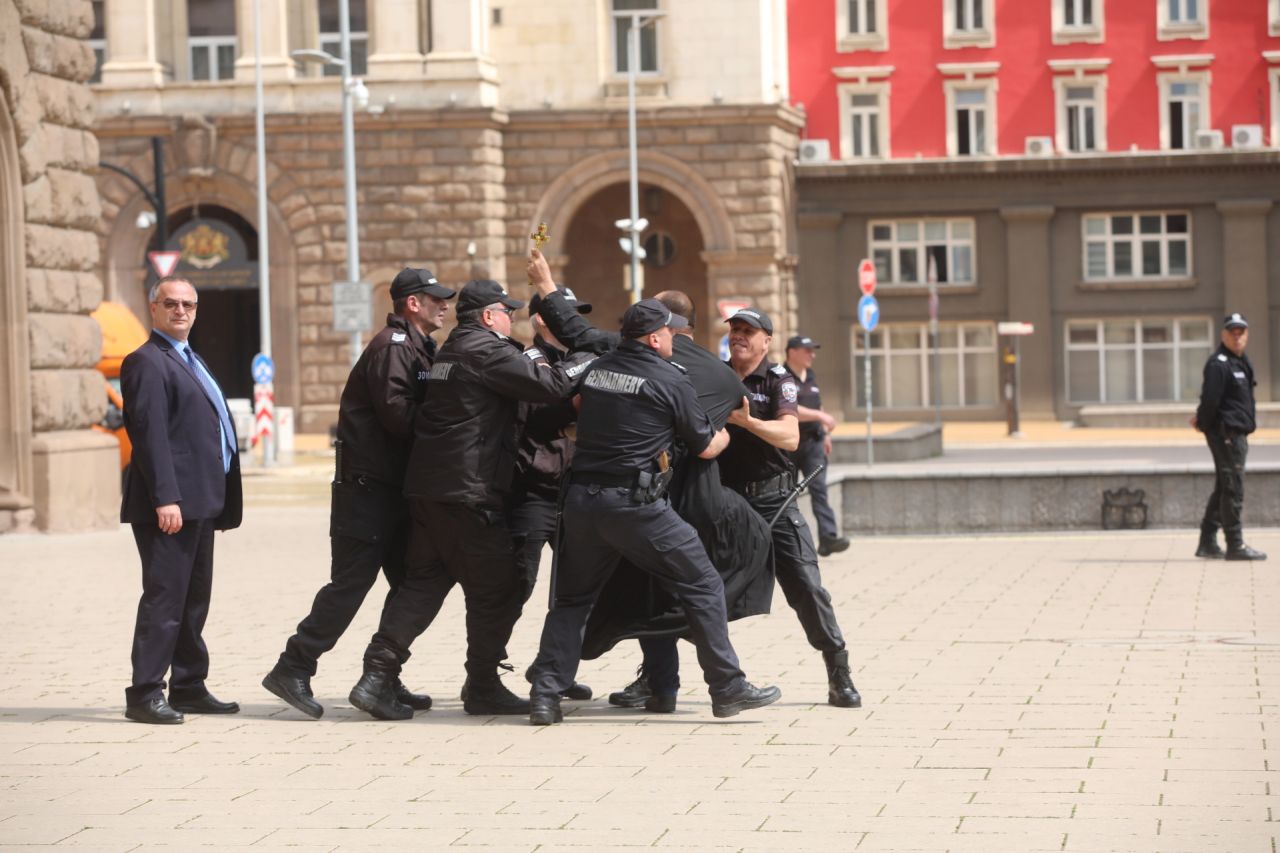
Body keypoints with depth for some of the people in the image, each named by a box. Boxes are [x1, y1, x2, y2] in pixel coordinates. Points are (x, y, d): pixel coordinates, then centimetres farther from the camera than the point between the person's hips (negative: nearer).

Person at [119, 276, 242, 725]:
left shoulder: (191, 361, 22)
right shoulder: (146, 362, -9)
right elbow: (150, 434, -17)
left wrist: (220, 501, 18)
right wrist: (165, 498, -25)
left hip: (199, 503, 10)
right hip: (170, 505, -10)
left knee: (194, 599, 13)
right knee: (164, 597, -9)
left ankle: (189, 688, 19)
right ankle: (145, 694, -7)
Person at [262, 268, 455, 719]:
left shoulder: (416, 348, 18)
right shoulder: (393, 347, -13)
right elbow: (397, 416, -23)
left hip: (396, 490, 10)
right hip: (368, 489, -10)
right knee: (349, 584, -9)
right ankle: (293, 668, -5)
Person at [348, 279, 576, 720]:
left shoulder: (448, 352, 20)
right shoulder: (489, 351, -10)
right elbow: (546, 386, -16)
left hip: (425, 487, 9)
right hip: (470, 493, -9)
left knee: (422, 581, 10)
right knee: (497, 588, 3)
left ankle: (378, 675, 0)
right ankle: (483, 687, 10)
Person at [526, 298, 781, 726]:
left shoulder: (596, 369, 11)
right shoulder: (669, 380, -4)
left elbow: (577, 405, 32)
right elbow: (706, 447, 5)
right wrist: (727, 432, 27)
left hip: (581, 497, 6)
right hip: (636, 503, -5)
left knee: (572, 598, 16)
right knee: (702, 587, 5)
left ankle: (545, 695, 6)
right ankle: (728, 688, 6)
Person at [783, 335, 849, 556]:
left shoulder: (811, 376, 14)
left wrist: (825, 433, 25)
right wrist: (821, 416, -27)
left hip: (813, 441, 5)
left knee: (819, 488, -9)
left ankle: (828, 537, -20)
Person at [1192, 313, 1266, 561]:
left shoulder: (1242, 362, 18)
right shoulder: (1219, 364, -15)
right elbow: (1211, 398, -19)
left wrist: (1202, 419, 10)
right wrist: (1204, 421, -5)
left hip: (1237, 434, 10)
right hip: (1227, 434, -10)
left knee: (1224, 489, 13)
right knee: (1233, 489, -8)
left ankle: (1207, 542, 19)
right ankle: (1235, 545, -5)